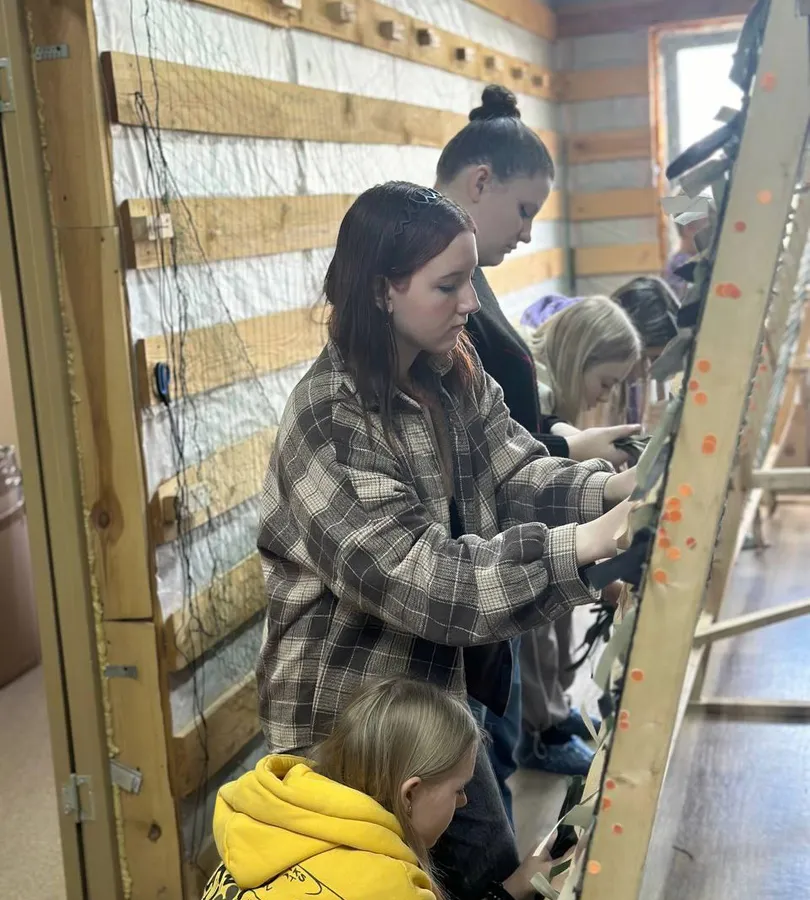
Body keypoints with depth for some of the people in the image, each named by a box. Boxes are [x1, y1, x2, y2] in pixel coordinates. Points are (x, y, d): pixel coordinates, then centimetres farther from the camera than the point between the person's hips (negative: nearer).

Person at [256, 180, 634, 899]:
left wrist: (609, 487, -25)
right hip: (347, 713, -8)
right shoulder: (330, 424, -27)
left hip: (436, 687, 8)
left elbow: (515, 474, -5)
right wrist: (578, 548, -38)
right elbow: (419, 577, -33)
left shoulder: (454, 378, -1)